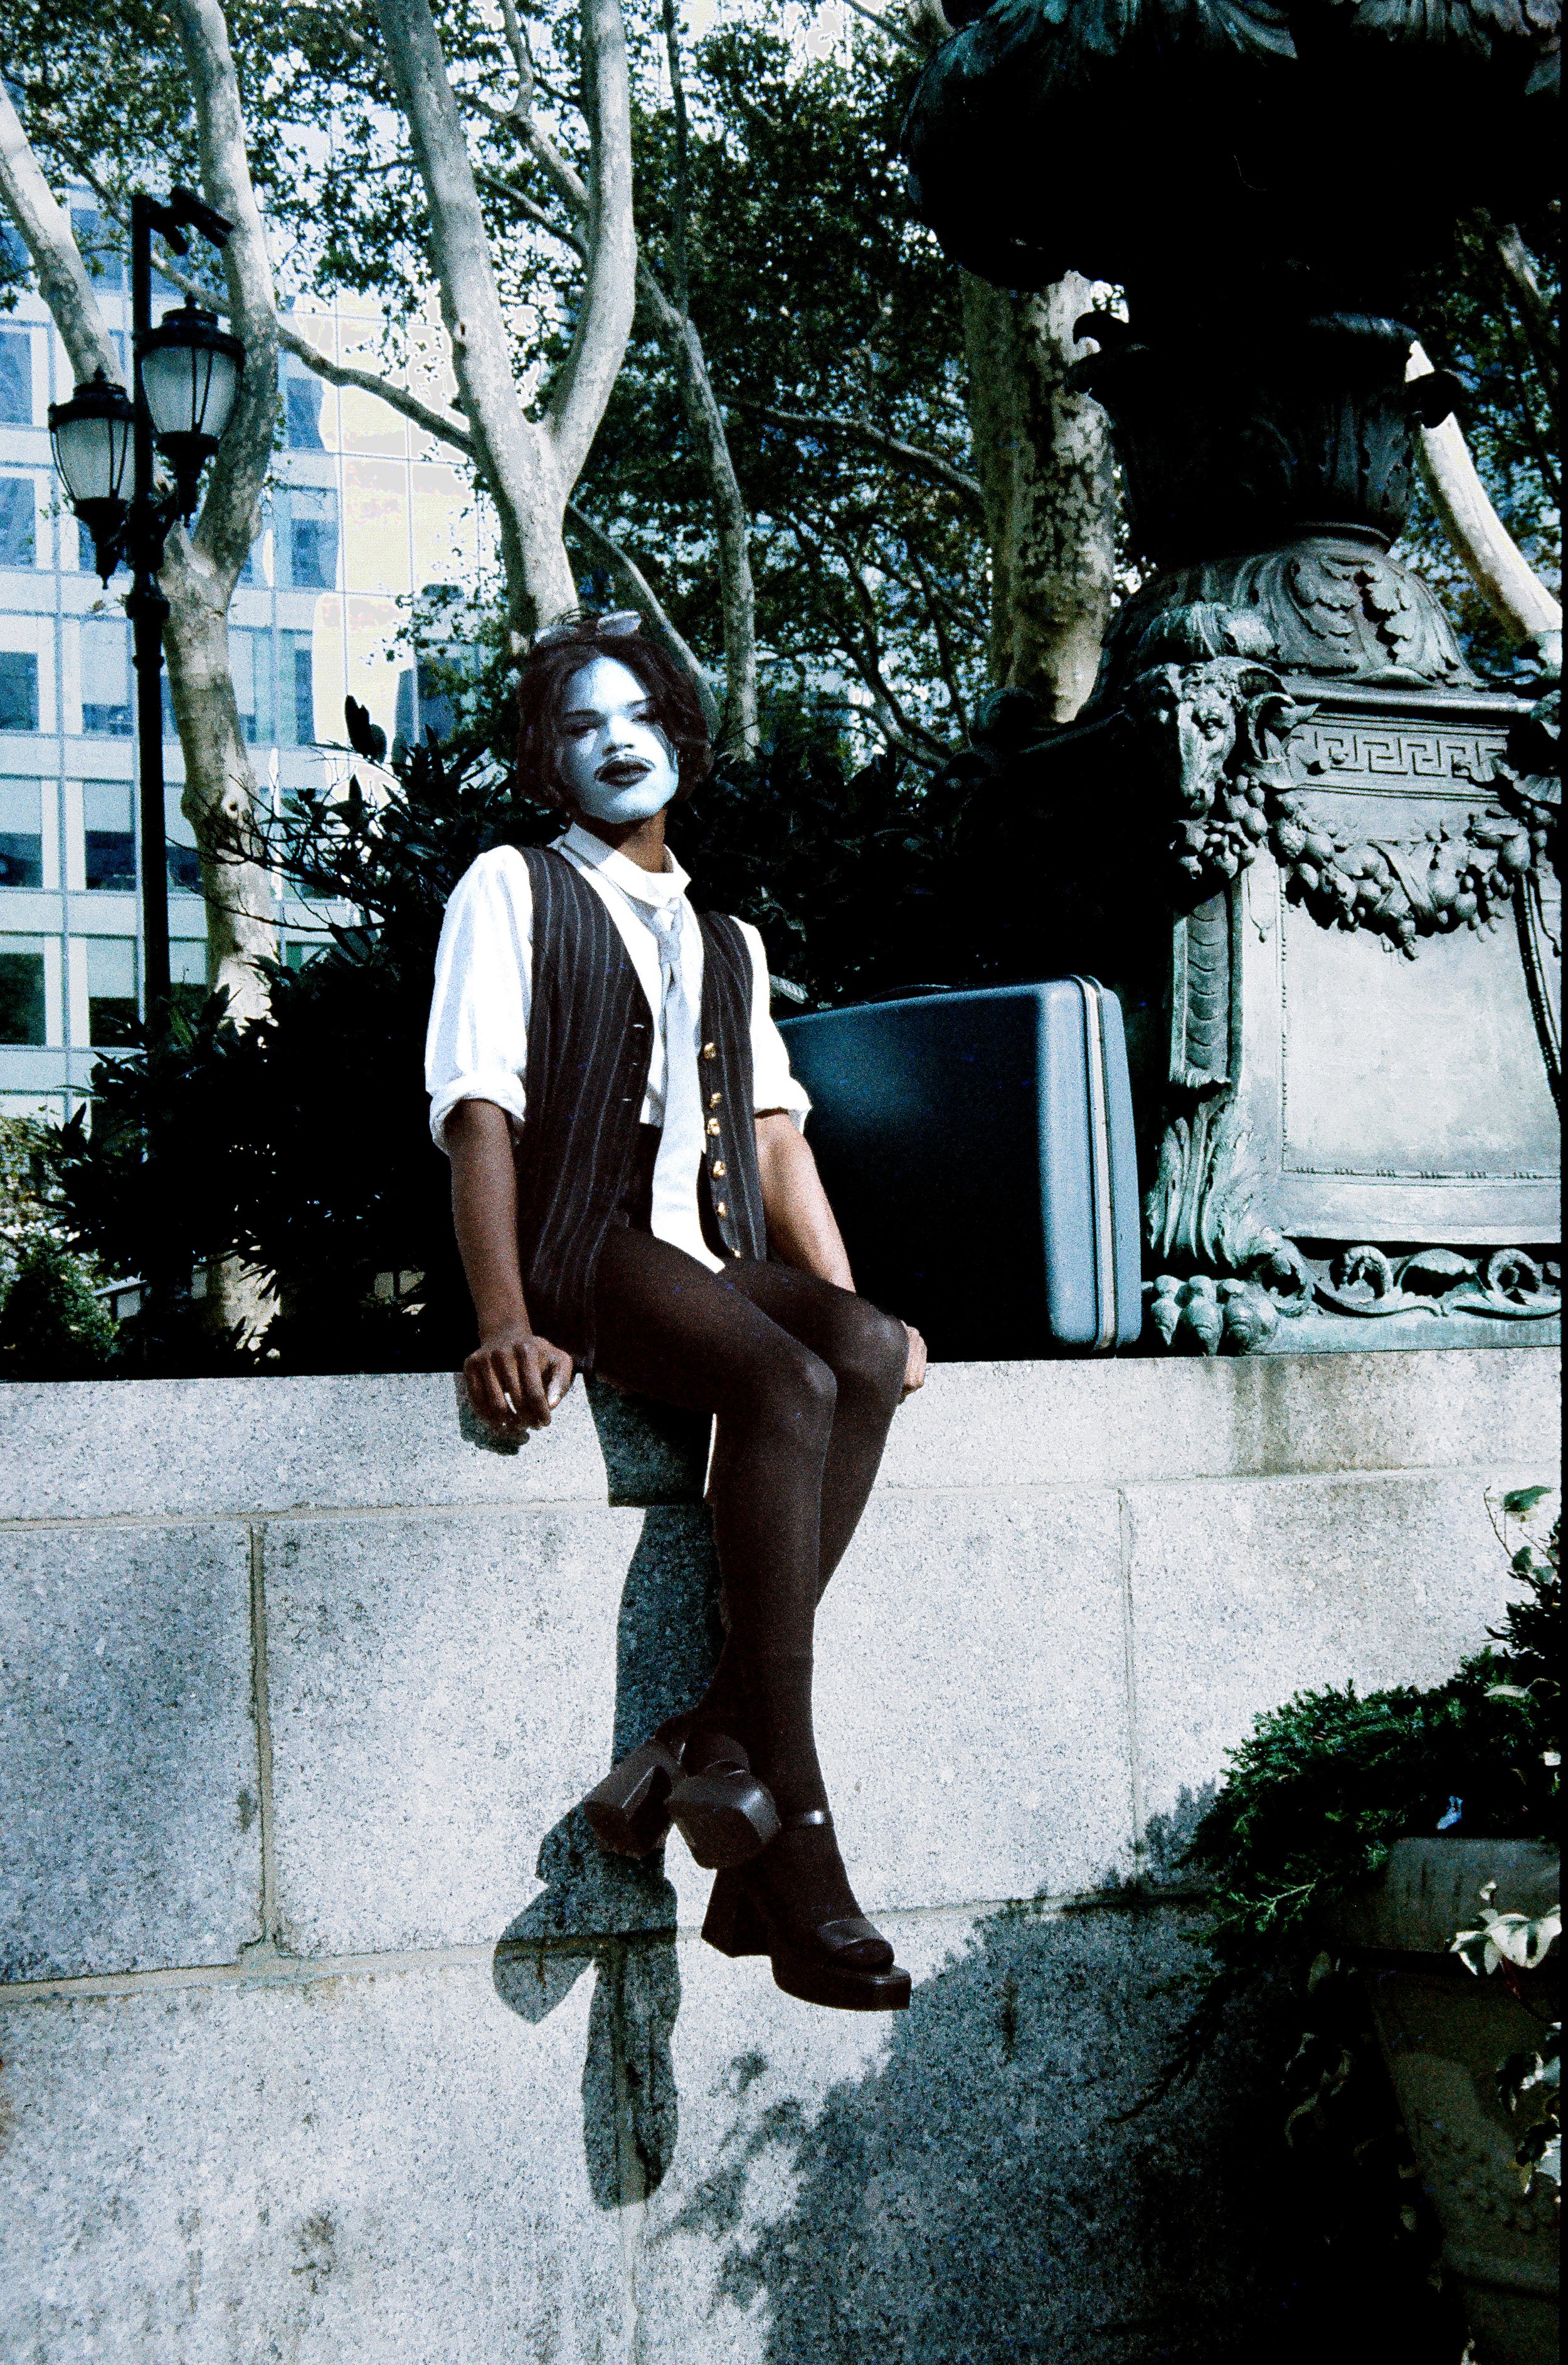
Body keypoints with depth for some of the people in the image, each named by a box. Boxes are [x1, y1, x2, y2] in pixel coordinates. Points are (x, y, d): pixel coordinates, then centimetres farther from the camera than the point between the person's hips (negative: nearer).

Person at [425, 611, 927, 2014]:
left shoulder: (727, 941, 28)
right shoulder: (513, 890, 11)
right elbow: (480, 1115, -2)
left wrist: (854, 1312, 4)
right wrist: (505, 1322, -17)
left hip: (722, 1262, 5)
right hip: (589, 1249, -5)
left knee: (867, 1355, -29)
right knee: (786, 1385, -34)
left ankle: (716, 1743, -33)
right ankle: (790, 1834, -36)